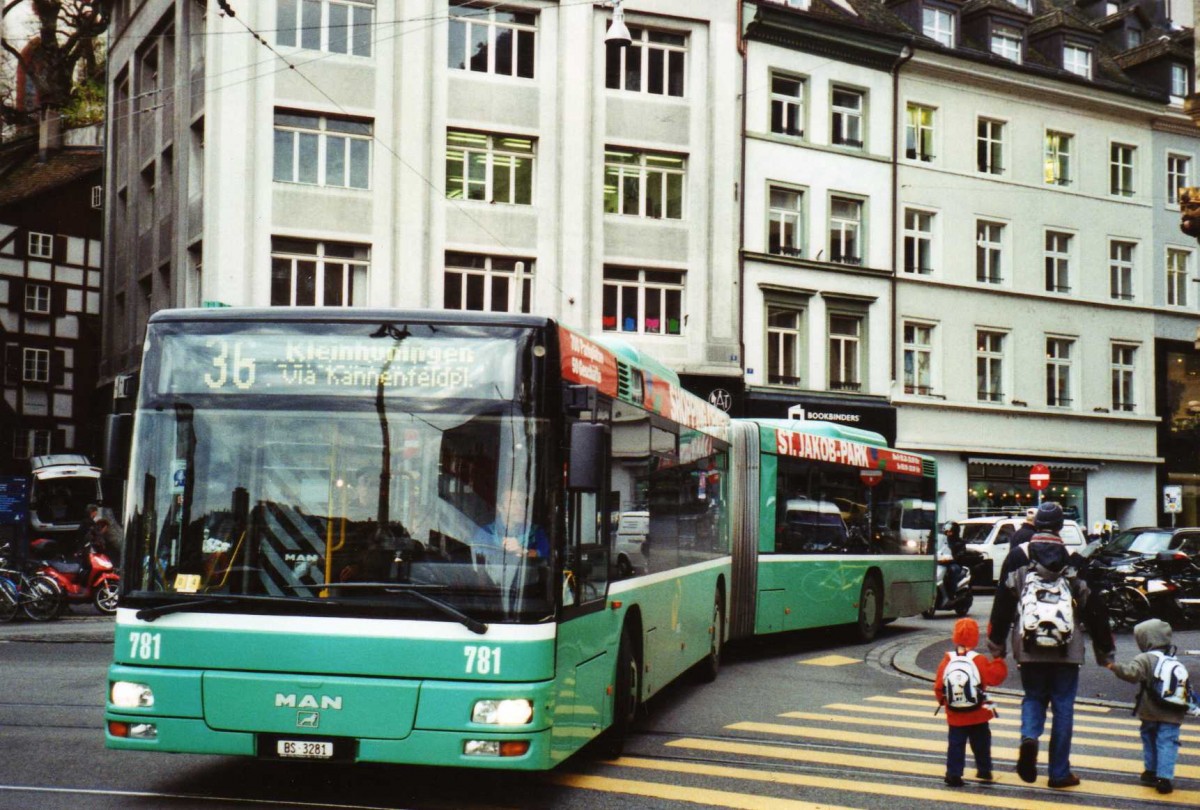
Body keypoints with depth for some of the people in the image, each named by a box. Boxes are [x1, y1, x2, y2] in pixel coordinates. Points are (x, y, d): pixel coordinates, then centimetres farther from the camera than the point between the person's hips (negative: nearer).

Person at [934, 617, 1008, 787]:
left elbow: (938, 686, 0)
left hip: (955, 716, 2)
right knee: (981, 744, 15)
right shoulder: (979, 661, -12)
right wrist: (999, 659, -2)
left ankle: (953, 773, -2)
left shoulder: (947, 660, -3)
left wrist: (942, 700, 18)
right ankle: (984, 771, 24)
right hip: (978, 715, -1)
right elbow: (995, 676, -15)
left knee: (956, 744, 5)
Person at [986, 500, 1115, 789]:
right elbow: (1094, 608, 6)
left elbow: (1002, 602, 3)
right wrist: (1105, 653, 15)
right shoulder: (1074, 561, 3)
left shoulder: (1018, 556, 2)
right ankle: (1059, 772, 9)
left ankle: (1029, 738, -13)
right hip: (1067, 649, 0)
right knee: (1063, 707, 7)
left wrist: (996, 645, 12)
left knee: (1033, 697, 16)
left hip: (1028, 647, 0)